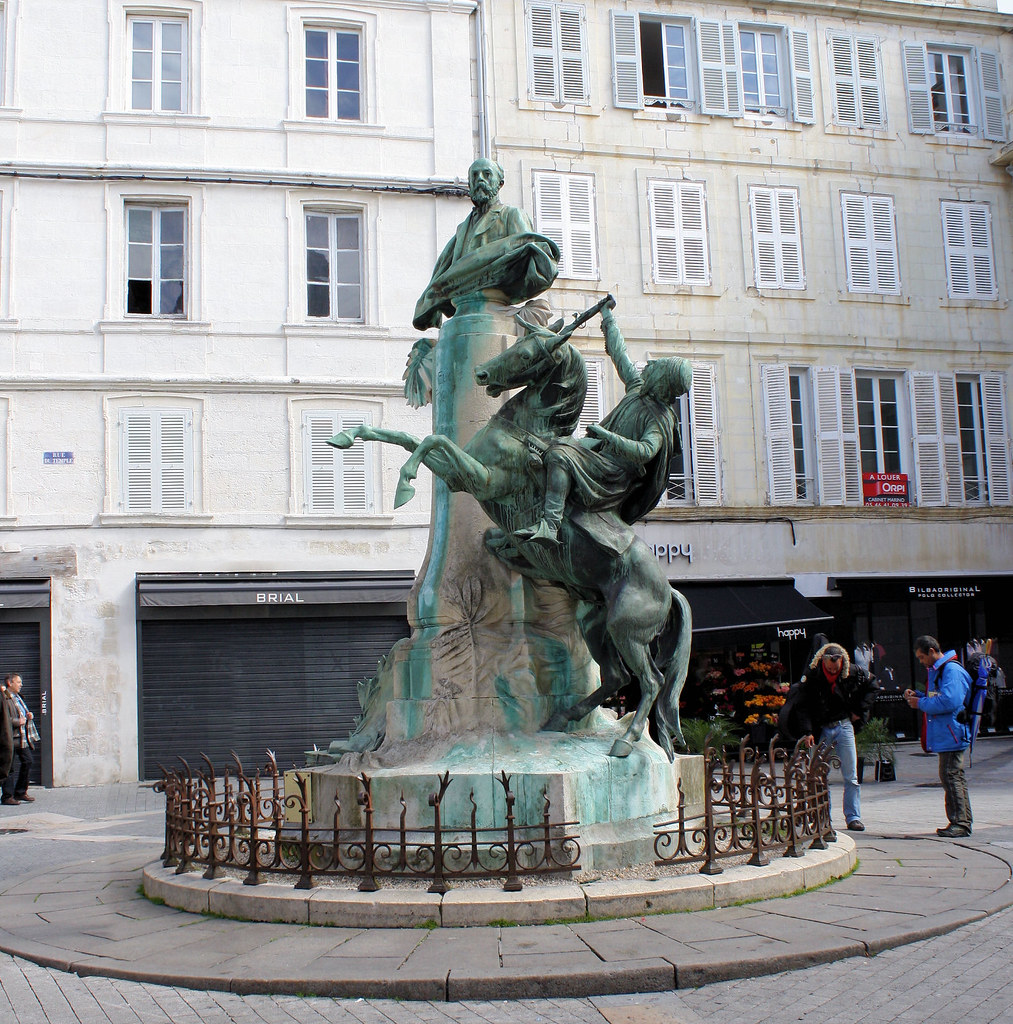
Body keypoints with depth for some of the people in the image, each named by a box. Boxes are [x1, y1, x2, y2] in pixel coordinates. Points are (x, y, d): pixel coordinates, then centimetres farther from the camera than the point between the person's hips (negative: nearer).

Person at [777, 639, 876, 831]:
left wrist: (860, 711, 6)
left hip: (844, 726, 2)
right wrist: (806, 732, -18)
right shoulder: (811, 677, -13)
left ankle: (853, 817, 9)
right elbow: (801, 706, -10)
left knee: (851, 776, 1)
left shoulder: (853, 673, -6)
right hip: (821, 729, -2)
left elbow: (871, 687, 14)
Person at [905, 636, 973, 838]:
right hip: (944, 735, 10)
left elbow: (949, 702, -25)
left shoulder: (952, 670, -15)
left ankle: (960, 822, -6)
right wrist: (916, 696, 9)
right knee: (954, 777, 13)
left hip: (952, 734, -10)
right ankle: (962, 821, 18)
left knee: (951, 777, -9)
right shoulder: (936, 670, 17)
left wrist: (920, 704, -15)